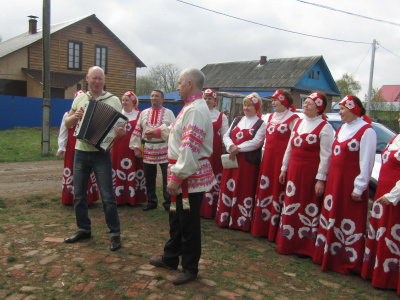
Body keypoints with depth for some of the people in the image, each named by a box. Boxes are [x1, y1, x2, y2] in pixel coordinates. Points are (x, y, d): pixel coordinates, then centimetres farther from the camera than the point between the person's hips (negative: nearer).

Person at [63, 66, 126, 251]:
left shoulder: (113, 100, -2)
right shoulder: (79, 99, 9)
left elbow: (122, 127, -3)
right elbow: (67, 123, 12)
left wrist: (121, 132, -27)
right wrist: (75, 116, -11)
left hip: (101, 154, -4)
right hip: (81, 152, 4)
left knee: (107, 196, -3)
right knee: (79, 194, 11)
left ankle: (115, 233, 8)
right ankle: (84, 230, 28)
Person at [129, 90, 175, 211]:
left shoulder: (169, 113, 6)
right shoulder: (144, 113, 13)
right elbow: (137, 131, 11)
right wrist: (136, 147, 4)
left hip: (165, 150, -3)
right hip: (147, 150, 3)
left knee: (167, 178, -1)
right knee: (149, 178, 9)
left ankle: (168, 203, 11)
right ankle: (151, 202, 23)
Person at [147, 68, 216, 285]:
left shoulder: (196, 110, -21)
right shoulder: (191, 107, 13)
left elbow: (190, 148, -27)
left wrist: (177, 176, -26)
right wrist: (160, 131, 33)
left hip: (191, 176, -10)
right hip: (183, 174, 10)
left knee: (189, 225, 4)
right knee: (176, 219, 22)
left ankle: (190, 269, 20)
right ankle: (170, 258, 38)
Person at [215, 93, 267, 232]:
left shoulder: (261, 124, 0)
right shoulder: (237, 120, 16)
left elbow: (256, 142, -13)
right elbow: (226, 135, 9)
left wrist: (238, 149, -16)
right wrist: (231, 146, -11)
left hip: (248, 162, -5)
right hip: (231, 159, 5)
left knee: (244, 190, 0)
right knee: (227, 187, 8)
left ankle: (242, 221, 11)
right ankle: (225, 218, 19)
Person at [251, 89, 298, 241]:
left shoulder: (293, 118, -7)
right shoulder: (271, 117, 17)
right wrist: (265, 156, 16)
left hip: (282, 158, -7)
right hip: (268, 157, 7)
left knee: (278, 191, -4)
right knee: (265, 189, 8)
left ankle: (274, 230, 5)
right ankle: (262, 227, 19)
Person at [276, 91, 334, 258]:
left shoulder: (325, 128, -9)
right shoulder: (298, 123, 12)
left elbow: (325, 156, -13)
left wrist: (321, 179, -16)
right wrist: (284, 168, 16)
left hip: (311, 173, -7)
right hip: (293, 171, 7)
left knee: (309, 209, 2)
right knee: (290, 206, 12)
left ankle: (306, 247, 14)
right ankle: (288, 242, 25)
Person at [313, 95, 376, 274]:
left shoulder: (366, 131, -11)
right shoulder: (342, 129, 15)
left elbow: (366, 162, -15)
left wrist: (359, 188, -17)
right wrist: (325, 179, 13)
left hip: (351, 184, -8)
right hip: (334, 180, 8)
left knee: (349, 224, -1)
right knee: (331, 218, 13)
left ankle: (348, 261, 10)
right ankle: (328, 255, 25)